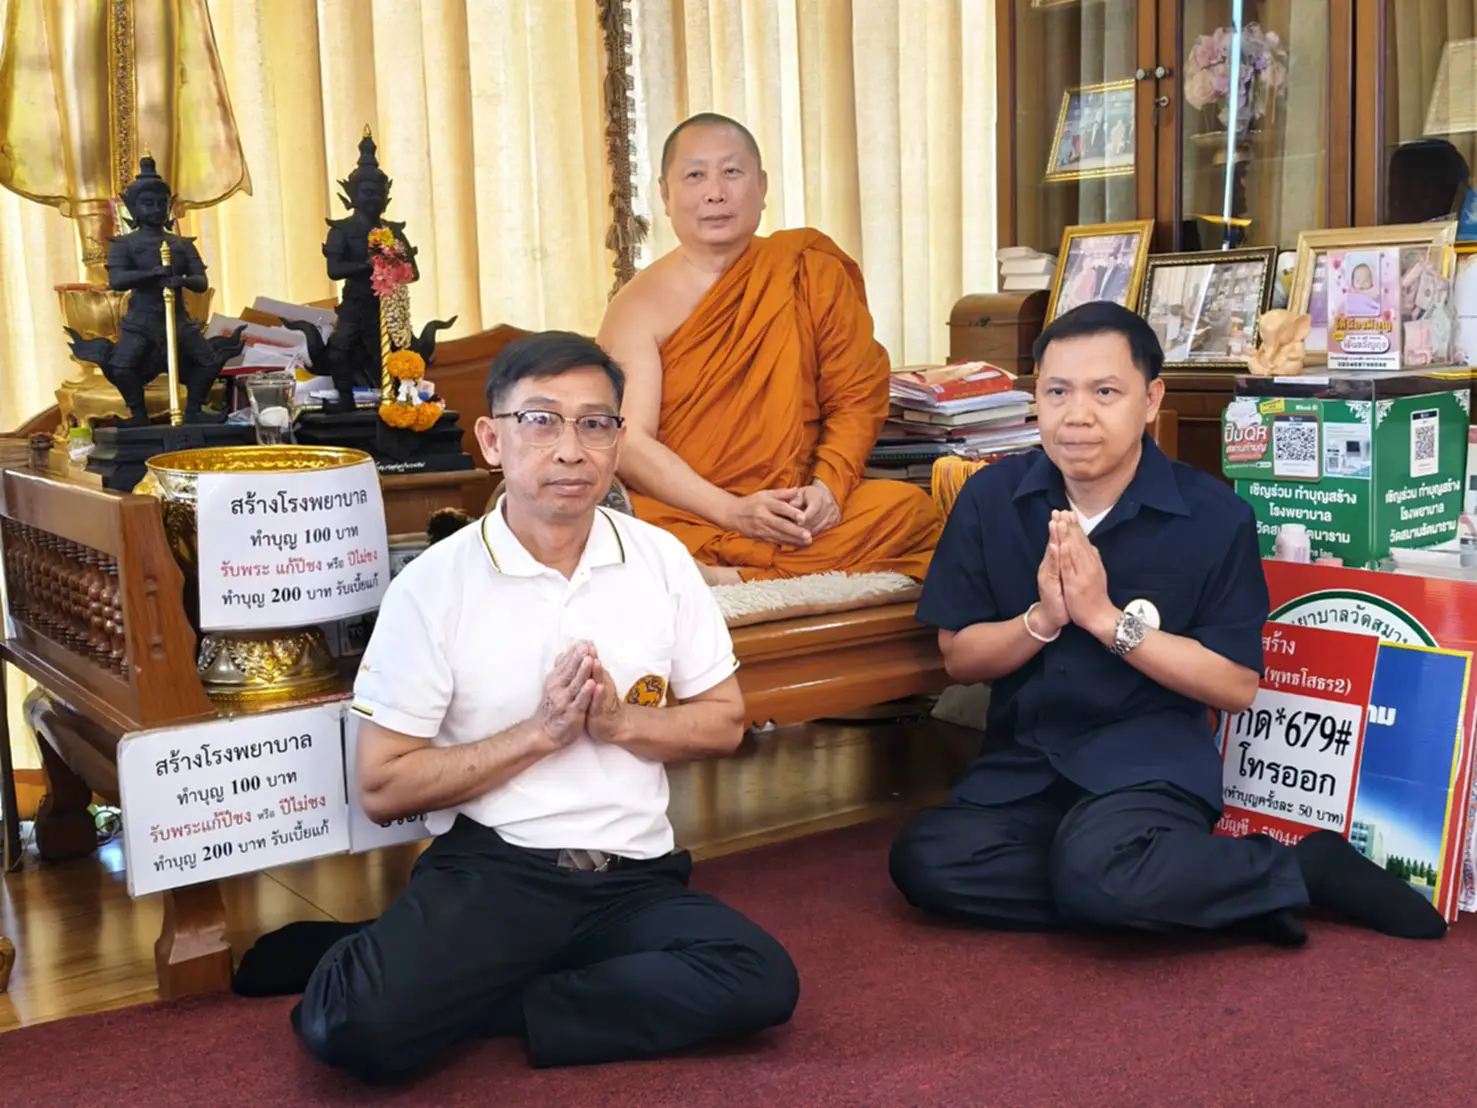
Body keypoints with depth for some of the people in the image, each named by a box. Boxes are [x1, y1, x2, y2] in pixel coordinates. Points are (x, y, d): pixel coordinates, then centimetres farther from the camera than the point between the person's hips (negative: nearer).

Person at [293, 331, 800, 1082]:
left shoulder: (660, 559, 4)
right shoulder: (434, 584, -6)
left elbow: (724, 723, 10)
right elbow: (382, 787, -5)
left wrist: (619, 720, -9)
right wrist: (537, 733, -15)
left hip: (634, 876, 5)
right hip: (489, 868, -4)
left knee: (761, 982, -24)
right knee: (359, 1025, -30)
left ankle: (480, 1003, -9)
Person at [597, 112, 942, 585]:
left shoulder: (812, 273, 10)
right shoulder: (638, 308, 3)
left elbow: (856, 396, 8)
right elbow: (630, 442, -8)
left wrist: (829, 483, -12)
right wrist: (732, 512, -21)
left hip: (797, 518, 3)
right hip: (680, 518, -3)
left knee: (912, 509, -28)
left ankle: (727, 578, -25)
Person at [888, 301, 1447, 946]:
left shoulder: (1214, 516, -7)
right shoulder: (990, 498, 0)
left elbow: (1237, 687, -7)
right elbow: (958, 658, 4)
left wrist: (1106, 618, -17)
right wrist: (1041, 619, -17)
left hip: (1152, 758, -4)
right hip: (1025, 760, 5)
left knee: (1098, 873, -36)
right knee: (924, 861, -24)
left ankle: (1299, 869, -5)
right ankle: (1208, 894, -11)